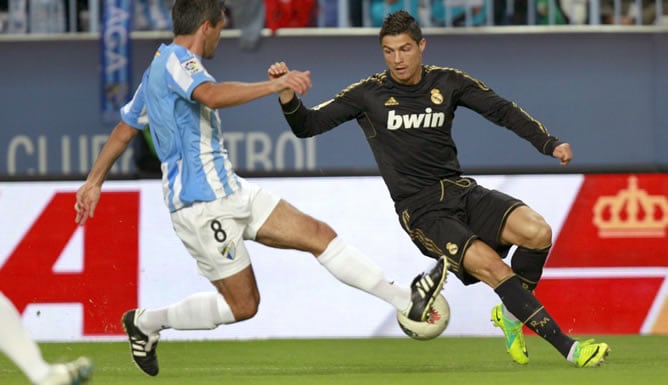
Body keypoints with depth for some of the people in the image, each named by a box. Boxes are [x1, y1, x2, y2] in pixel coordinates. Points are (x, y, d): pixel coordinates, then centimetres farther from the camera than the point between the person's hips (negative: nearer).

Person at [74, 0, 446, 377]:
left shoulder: (159, 69, 18)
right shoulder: (175, 60, -14)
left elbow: (124, 130, 23)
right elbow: (212, 95, -36)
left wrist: (94, 182, 29)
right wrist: (274, 85, -37)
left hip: (230, 190, 10)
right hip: (203, 204, -10)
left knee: (318, 233, 2)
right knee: (243, 305, -2)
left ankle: (409, 301, 0)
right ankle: (145, 323, 14)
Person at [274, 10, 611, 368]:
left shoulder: (447, 82, 7)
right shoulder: (369, 94, 0)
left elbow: (502, 110, 13)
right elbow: (307, 125, 0)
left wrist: (549, 144, 2)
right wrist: (287, 96, -20)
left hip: (461, 190, 4)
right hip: (420, 210, -4)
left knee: (538, 233, -21)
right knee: (490, 266, -25)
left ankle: (511, 314, 6)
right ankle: (568, 348, -23)